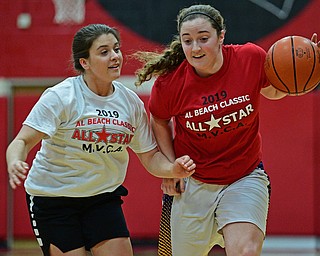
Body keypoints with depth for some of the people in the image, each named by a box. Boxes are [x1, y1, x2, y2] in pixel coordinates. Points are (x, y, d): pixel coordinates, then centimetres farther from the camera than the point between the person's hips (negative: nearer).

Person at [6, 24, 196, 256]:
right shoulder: (60, 96, -16)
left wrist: (172, 169, -18)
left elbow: (150, 156, 4)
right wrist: (15, 164, -43)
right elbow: (23, 141, -21)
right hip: (52, 196, -4)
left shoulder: (131, 102, -1)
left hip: (104, 197, 4)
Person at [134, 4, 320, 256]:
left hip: (245, 177, 0)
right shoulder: (169, 83, -15)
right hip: (193, 183, 1)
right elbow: (160, 121, 7)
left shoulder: (252, 57, -14)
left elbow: (274, 91, 8)